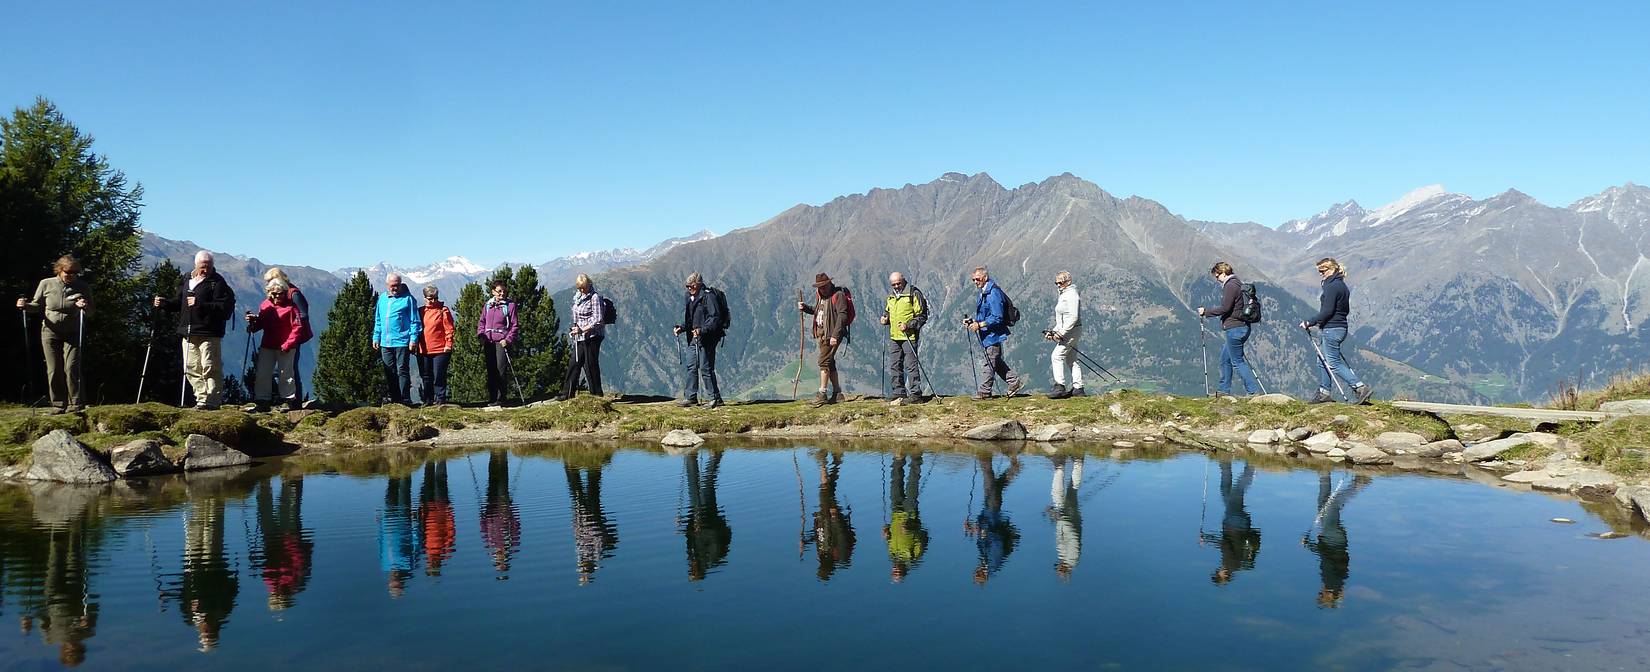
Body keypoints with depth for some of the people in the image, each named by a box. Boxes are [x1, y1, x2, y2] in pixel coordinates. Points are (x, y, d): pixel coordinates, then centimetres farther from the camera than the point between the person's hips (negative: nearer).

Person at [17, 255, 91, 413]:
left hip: (72, 334, -1)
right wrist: (25, 306, -11)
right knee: (54, 371, 4)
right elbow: (37, 306, 9)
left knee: (71, 368, -10)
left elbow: (90, 310, 2)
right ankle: (58, 406, 12)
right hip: (50, 332, 1)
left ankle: (74, 405, -4)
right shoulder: (46, 284, -2)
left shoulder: (82, 287, -3)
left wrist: (84, 306, -21)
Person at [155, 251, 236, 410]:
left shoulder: (218, 282, -6)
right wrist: (164, 303, 11)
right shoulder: (188, 280, 16)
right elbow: (179, 303, 28)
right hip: (188, 334, 8)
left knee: (210, 368, -9)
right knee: (192, 369, 11)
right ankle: (202, 399, 18)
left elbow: (225, 307, -19)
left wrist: (200, 304, -23)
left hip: (208, 334, -8)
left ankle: (211, 401, -4)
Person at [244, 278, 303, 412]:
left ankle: (290, 401, 11)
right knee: (261, 374, 2)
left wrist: (288, 344, -16)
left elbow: (297, 328, -11)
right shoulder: (265, 305, 7)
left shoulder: (291, 307, -9)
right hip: (267, 346, 5)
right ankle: (262, 402, 9)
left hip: (285, 348, -5)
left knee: (286, 374, 2)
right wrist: (253, 323, -7)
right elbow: (260, 323, 16)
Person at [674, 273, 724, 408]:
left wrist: (702, 330, -28)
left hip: (706, 339, -8)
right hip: (693, 338, 8)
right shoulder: (688, 298, 14)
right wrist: (681, 328, 3)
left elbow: (715, 318, -18)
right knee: (691, 367, 9)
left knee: (706, 369, -6)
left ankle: (715, 398, 2)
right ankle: (690, 397, 16)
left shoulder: (708, 297, -12)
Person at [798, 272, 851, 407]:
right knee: (830, 363, 12)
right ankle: (837, 393, 20)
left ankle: (822, 394, -12)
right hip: (821, 334, 9)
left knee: (824, 362, -13)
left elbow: (842, 315, -18)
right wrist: (805, 307, 8)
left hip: (832, 335, -9)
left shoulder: (838, 295, -12)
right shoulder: (819, 295, 15)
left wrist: (835, 335, -24)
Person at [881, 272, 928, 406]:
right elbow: (887, 311, 32)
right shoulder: (891, 296, 16)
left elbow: (922, 316, -8)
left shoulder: (914, 293, -6)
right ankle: (899, 393, 17)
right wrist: (885, 318, 9)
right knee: (894, 366, 9)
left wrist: (908, 325, -18)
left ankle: (916, 394, -5)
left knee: (911, 365, -7)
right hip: (894, 337, 7)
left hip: (909, 336, -7)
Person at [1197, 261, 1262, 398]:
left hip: (1234, 329, -10)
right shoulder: (1239, 284, 16)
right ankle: (1224, 390, 22)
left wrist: (1206, 311, -9)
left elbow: (1224, 308, -19)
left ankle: (1254, 391, -7)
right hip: (1242, 327, 10)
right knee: (1225, 359, 17)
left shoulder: (1230, 286, -15)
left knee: (1237, 361, -6)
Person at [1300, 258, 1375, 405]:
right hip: (1340, 328, 10)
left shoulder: (1332, 286, -16)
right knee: (1323, 362, 15)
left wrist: (1309, 323, -16)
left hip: (1331, 329, -10)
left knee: (1334, 363, -7)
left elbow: (1327, 311, -22)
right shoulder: (1341, 285, 15)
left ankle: (1361, 388, -11)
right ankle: (1323, 392, 19)